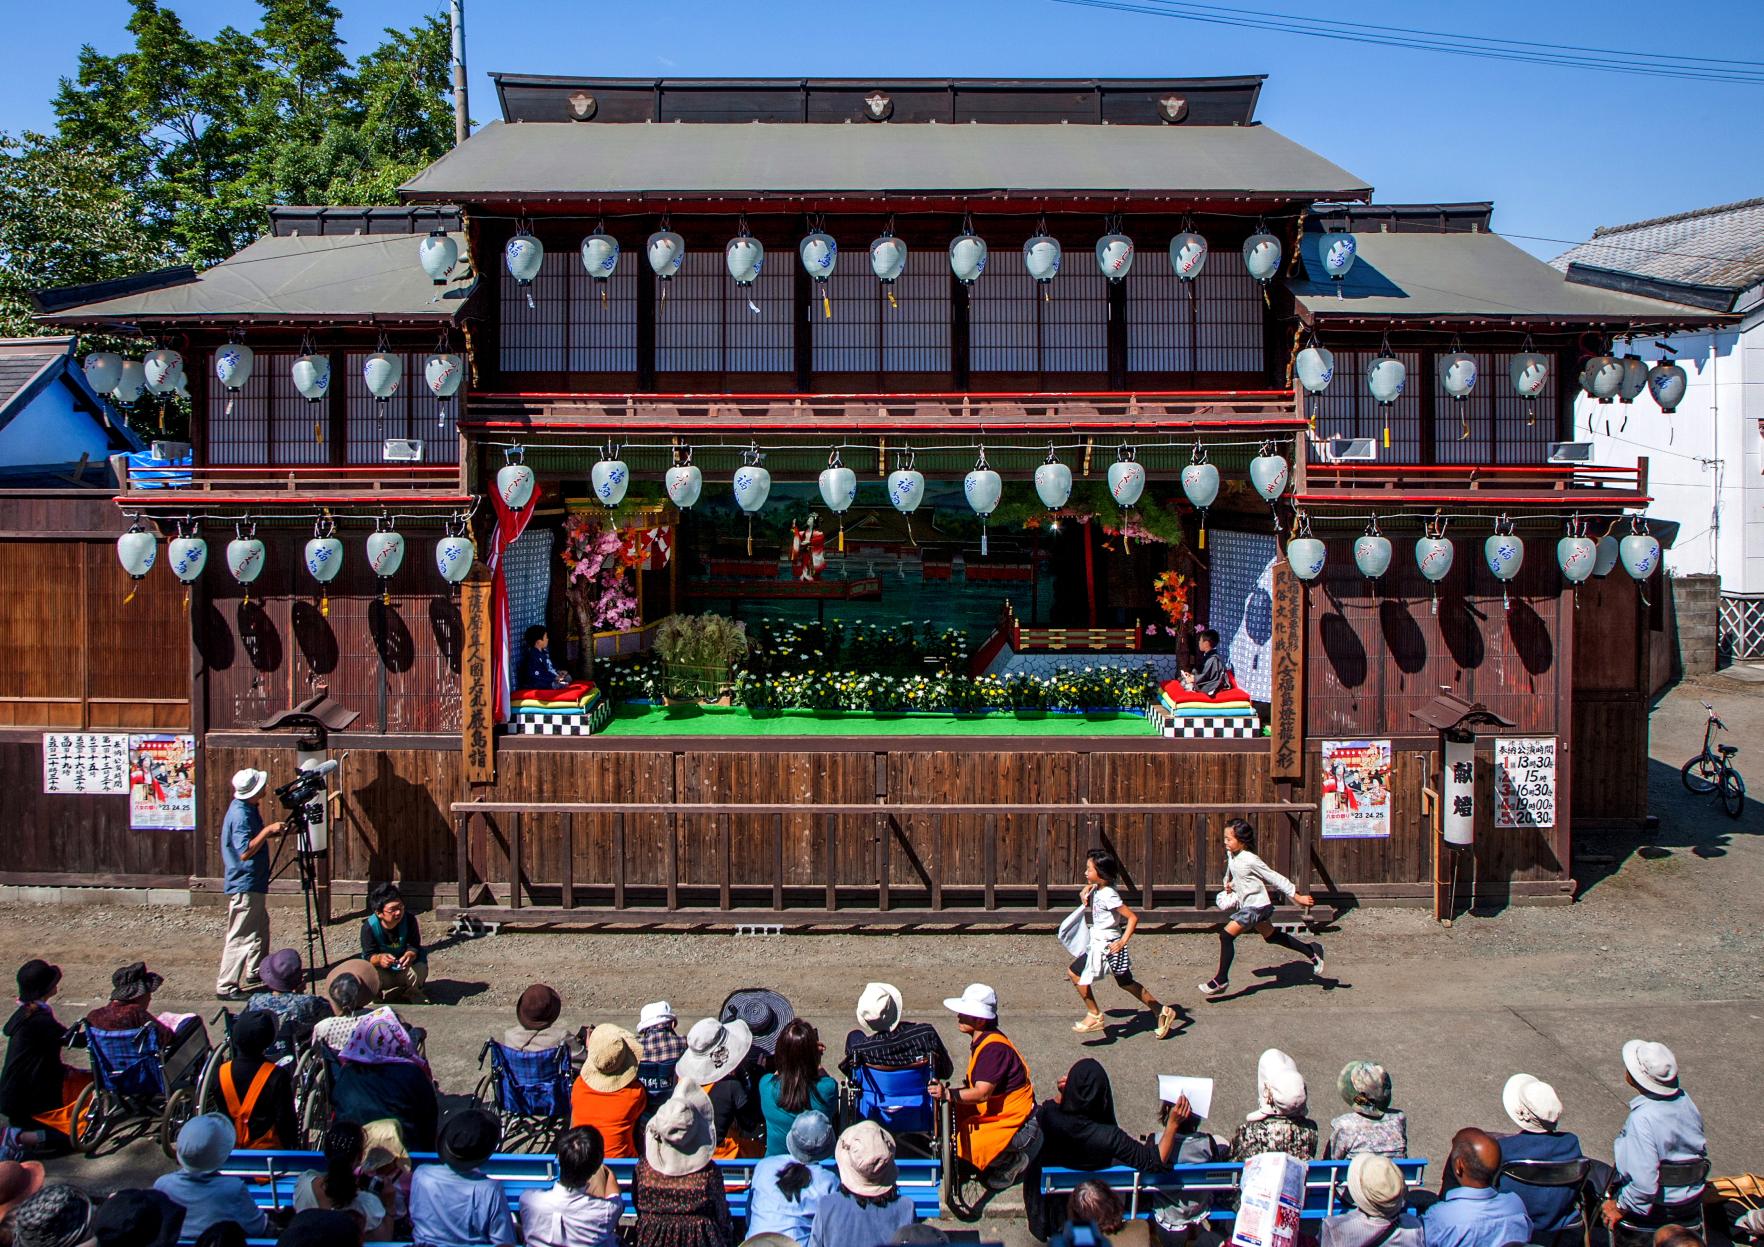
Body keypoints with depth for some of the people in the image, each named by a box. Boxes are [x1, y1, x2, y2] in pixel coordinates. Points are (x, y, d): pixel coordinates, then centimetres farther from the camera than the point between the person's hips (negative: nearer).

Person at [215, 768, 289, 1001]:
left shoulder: (248, 809, 9)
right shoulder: (240, 815, -22)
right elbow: (245, 851, -27)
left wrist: (274, 832, 9)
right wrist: (267, 831, -23)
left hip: (253, 883, 11)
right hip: (244, 886, -11)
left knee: (260, 930, 22)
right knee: (240, 937, -7)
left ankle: (255, 973, 35)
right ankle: (226, 987, -3)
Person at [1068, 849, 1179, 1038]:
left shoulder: (1108, 895, -22)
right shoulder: (1097, 889, 3)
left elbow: (1133, 917, -24)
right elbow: (1089, 886, 29)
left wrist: (1123, 941, -27)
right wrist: (1085, 892, 7)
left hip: (1106, 946, -9)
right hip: (1100, 943, 9)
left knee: (1074, 973, -5)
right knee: (1126, 983, 18)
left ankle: (1094, 1016, 6)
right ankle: (1161, 1011, 25)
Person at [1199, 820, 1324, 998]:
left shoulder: (1250, 860, -22)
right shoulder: (1231, 855, 2)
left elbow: (1274, 878, -18)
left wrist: (1297, 897, -16)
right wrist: (1229, 884, 4)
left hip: (1257, 905, -10)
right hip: (1248, 905, 10)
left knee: (1226, 935, -17)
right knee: (1271, 936, 22)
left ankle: (1221, 980, -10)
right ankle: (1311, 952, 37)